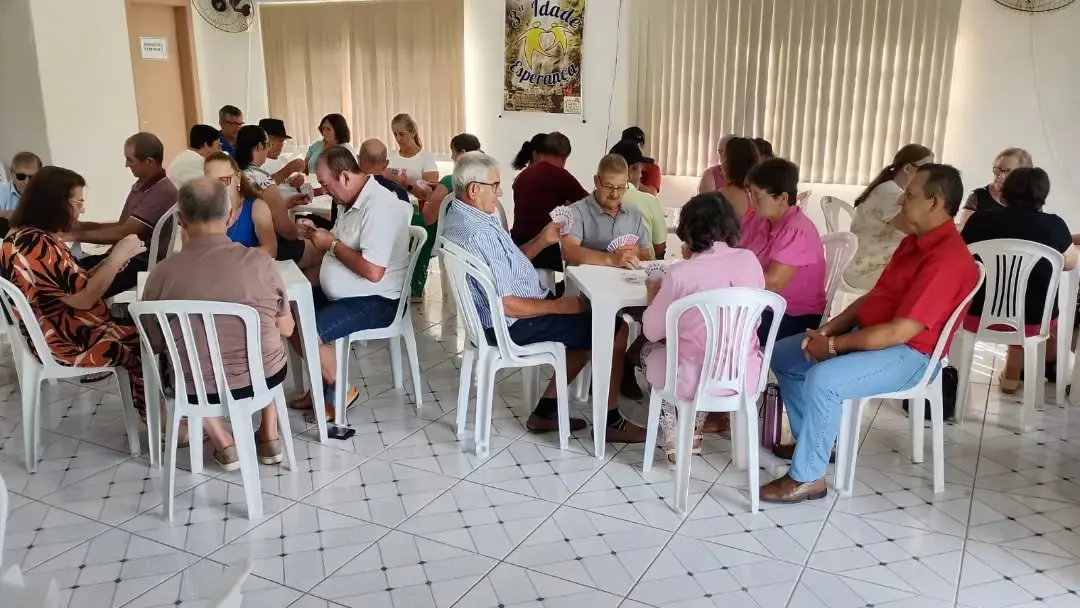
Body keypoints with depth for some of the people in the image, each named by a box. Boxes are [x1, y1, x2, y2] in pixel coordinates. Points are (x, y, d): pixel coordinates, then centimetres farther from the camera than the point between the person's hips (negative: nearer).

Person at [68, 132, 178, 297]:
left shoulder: (163, 192, -21)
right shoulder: (142, 184, 12)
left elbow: (122, 234, -22)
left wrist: (77, 235, -15)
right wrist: (83, 225, 9)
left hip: (143, 264, -10)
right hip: (125, 255, 10)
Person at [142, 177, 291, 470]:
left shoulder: (162, 273, -14)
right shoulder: (260, 262, -14)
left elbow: (155, 343, 0)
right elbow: (287, 329, -2)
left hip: (198, 388, 0)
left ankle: (223, 445, 23)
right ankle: (269, 438, 31)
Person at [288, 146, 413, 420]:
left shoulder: (379, 206, -24)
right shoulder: (353, 200, 7)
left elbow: (373, 271, -31)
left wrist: (332, 244, -20)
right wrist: (321, 236, 0)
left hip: (374, 302, -10)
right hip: (343, 293, 10)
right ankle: (323, 382, 18)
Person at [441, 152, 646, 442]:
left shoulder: (460, 217, 4)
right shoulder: (478, 234, -28)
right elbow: (508, 305, -28)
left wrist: (543, 240, 2)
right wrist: (559, 306, -17)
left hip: (510, 312, 10)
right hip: (515, 323, -10)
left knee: (589, 322, 22)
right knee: (615, 329, -3)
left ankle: (545, 411, 21)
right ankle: (611, 420, 11)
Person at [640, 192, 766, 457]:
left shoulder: (680, 274, -17)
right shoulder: (750, 261, -5)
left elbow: (652, 332, -7)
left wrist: (653, 294, 14)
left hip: (698, 381, -4)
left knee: (650, 351, 28)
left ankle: (673, 438, 24)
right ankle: (694, 429, 39)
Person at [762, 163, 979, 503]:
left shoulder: (948, 260, -23)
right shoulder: (915, 242, 10)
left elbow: (899, 332, -27)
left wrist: (834, 345, -19)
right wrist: (829, 328, -1)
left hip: (908, 354, -10)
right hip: (867, 336, 10)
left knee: (822, 380, -33)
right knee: (783, 356, 8)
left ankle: (807, 478, -17)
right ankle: (811, 441, 22)